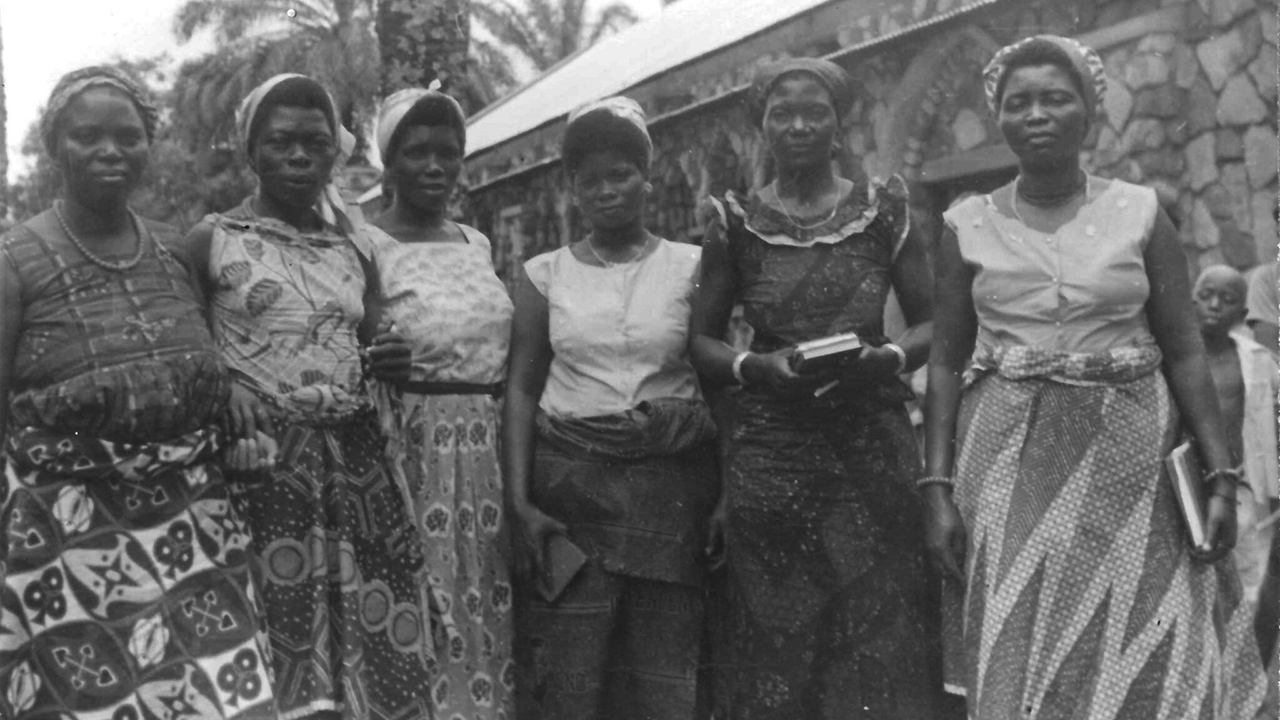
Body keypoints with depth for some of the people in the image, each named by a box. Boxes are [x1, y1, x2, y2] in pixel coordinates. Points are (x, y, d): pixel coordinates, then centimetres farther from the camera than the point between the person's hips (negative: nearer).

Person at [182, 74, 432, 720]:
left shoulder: (357, 247, 13)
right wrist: (221, 391, -17)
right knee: (281, 648, -7)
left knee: (373, 649, 1)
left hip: (357, 465, 4)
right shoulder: (211, 242, 0)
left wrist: (390, 364, -3)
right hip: (261, 465, -4)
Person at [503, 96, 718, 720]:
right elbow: (521, 388, 4)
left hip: (672, 488, 0)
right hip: (569, 486, 1)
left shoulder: (692, 266, 4)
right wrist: (519, 501, -6)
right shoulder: (544, 275, 7)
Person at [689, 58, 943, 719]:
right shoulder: (736, 224, 5)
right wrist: (755, 365, -12)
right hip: (769, 450, 0)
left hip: (873, 443, 0)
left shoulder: (882, 210, 5)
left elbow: (931, 321, 9)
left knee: (879, 637, 0)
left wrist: (891, 357, -12)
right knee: (775, 644, 2)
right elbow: (702, 341, 8)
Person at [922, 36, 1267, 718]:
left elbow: (1185, 353, 2)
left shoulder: (1139, 212, 2)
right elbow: (945, 362, 3)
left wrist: (1220, 475, -5)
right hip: (1010, 463, 0)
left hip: (1129, 459, 0)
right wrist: (937, 486, -5)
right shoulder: (968, 226, 3)